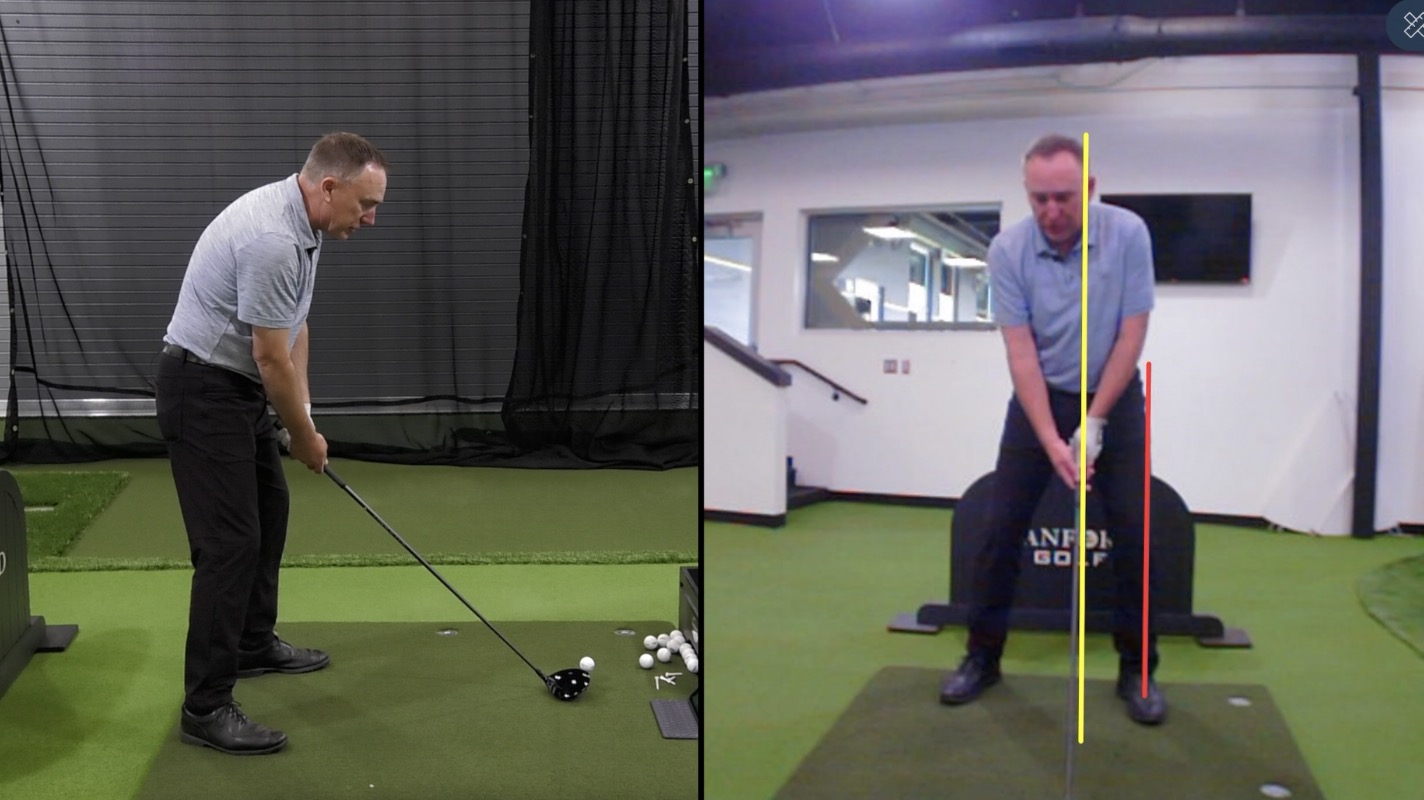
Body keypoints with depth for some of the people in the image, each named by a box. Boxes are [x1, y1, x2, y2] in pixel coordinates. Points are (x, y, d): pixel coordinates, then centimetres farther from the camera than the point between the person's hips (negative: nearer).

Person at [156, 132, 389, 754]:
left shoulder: (298, 221, 5)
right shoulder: (271, 238, -28)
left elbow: (293, 327, 14)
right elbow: (272, 359, -22)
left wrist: (303, 409, 7)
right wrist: (305, 437, -8)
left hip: (238, 385, 11)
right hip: (203, 390, -11)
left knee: (268, 513, 21)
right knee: (230, 541, -10)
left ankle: (253, 644, 37)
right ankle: (205, 706, -4)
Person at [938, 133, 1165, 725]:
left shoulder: (1128, 233, -18)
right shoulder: (1007, 249, -18)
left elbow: (1132, 334, -15)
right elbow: (1021, 351, -19)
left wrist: (1095, 421, -19)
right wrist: (1051, 441, -25)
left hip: (1115, 397, 0)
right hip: (1038, 399, 1)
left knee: (1133, 533, -5)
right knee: (1002, 528, -2)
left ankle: (1137, 668, 9)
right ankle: (983, 655, 13)